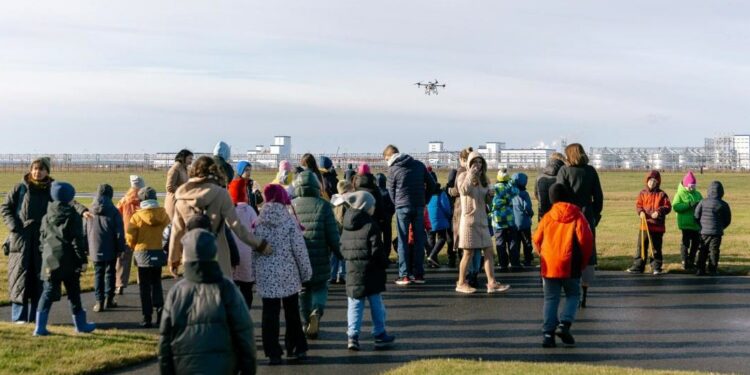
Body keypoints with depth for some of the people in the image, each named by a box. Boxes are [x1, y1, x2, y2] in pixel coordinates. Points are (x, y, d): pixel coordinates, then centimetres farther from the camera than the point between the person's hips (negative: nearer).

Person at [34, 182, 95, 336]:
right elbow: (77, 241, -10)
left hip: (51, 261, 4)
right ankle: (81, 325, 20)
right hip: (69, 262, -4)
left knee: (48, 293, 5)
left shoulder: (47, 217, 8)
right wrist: (83, 259, -7)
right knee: (74, 293, 8)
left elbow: (42, 238, 13)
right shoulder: (73, 216, -7)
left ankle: (40, 327, -2)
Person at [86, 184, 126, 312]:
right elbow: (119, 232, -8)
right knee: (110, 273, 10)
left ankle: (99, 301, 2)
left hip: (95, 250, 2)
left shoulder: (89, 212, 2)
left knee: (98, 274, 7)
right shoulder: (114, 211, -9)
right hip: (110, 250, -2)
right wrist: (120, 248, 0)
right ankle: (109, 299, 14)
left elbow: (84, 231, 7)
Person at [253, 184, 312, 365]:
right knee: (292, 313, 14)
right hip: (288, 275, -1)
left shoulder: (258, 223, -2)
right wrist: (306, 272, 4)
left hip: (266, 276, 1)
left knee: (270, 314, 4)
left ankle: (273, 353, 4)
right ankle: (297, 348, 21)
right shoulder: (289, 221, -8)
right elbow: (299, 249, -7)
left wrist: (255, 272, 11)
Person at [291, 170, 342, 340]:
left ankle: (306, 324, 17)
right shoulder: (323, 206, -7)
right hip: (320, 260, -1)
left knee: (303, 289, 16)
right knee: (320, 287, 15)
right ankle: (317, 311, -13)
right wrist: (339, 254, 6)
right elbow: (333, 235, -7)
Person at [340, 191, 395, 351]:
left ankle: (353, 336, -2)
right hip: (370, 271, -5)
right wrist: (384, 262, 0)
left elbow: (342, 248, 10)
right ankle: (379, 335, 16)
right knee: (376, 303, 8)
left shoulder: (347, 226, 7)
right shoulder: (371, 225, -13)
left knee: (354, 304, 6)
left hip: (352, 270, 5)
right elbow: (377, 249, -14)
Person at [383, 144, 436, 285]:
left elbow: (391, 191, 2)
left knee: (403, 241, 2)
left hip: (402, 207, -4)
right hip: (419, 207, 4)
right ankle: (419, 274, 10)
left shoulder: (393, 169, -3)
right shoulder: (419, 164, 8)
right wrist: (424, 200, 14)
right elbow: (431, 184, 9)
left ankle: (404, 275, -2)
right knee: (419, 240, 8)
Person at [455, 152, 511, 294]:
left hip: (482, 219, 7)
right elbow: (464, 191, -23)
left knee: (488, 251, -1)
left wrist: (490, 196, 1)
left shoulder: (484, 179, 15)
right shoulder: (464, 176, -3)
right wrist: (471, 175, -22)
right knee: (468, 253, -2)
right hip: (469, 218, -6)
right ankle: (461, 283, 9)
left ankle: (491, 283, -4)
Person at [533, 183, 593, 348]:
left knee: (551, 299, 8)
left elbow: (537, 239, 9)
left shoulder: (548, 217, 5)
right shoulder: (577, 216, -2)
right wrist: (583, 261, 5)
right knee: (573, 295, 12)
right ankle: (564, 324, -8)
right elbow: (586, 239, -8)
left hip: (549, 265, 2)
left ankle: (548, 332, 0)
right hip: (570, 266, -2)